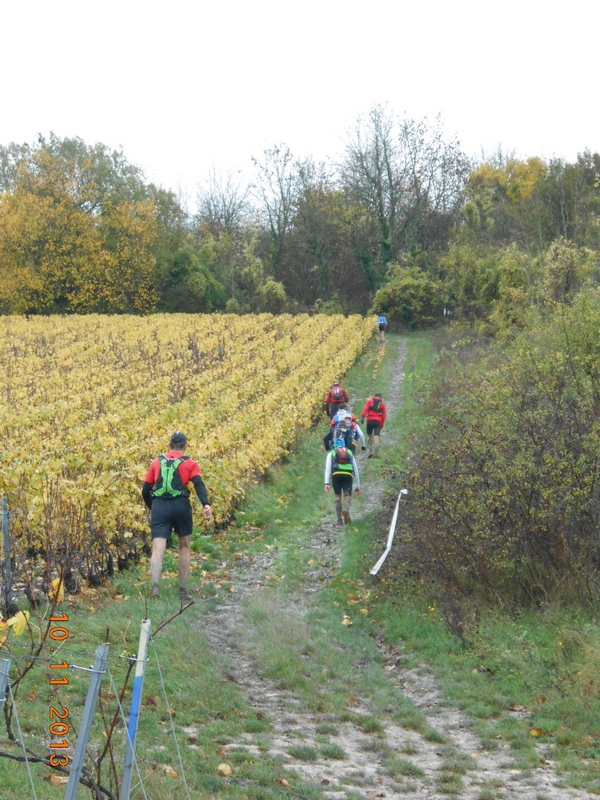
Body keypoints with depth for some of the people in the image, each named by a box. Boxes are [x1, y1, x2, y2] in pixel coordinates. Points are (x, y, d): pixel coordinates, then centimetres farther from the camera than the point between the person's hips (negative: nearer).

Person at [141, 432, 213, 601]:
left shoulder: (157, 462, 18)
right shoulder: (190, 463, 11)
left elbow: (145, 491, 18)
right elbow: (199, 485, -7)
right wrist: (206, 505, -19)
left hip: (159, 506, 1)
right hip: (181, 506, -1)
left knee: (158, 549, -5)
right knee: (184, 546, 17)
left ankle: (154, 585, -29)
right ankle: (183, 591, 18)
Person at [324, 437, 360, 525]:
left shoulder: (331, 453, 23)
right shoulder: (349, 452, 29)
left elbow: (328, 468, 8)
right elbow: (356, 470, 27)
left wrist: (327, 483, 0)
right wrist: (357, 485, 30)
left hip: (336, 474, 0)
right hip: (348, 474, 0)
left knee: (338, 496, 13)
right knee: (348, 496, 3)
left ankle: (340, 520, 7)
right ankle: (346, 509, -31)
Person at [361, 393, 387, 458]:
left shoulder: (369, 401, 11)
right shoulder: (382, 404, 14)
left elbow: (365, 409, -6)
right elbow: (383, 416, 13)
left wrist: (362, 417, -12)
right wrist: (381, 426, 19)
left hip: (370, 421, 0)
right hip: (378, 422, 0)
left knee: (369, 435, 18)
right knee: (376, 437, -6)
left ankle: (370, 451, 5)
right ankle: (376, 453, -18)